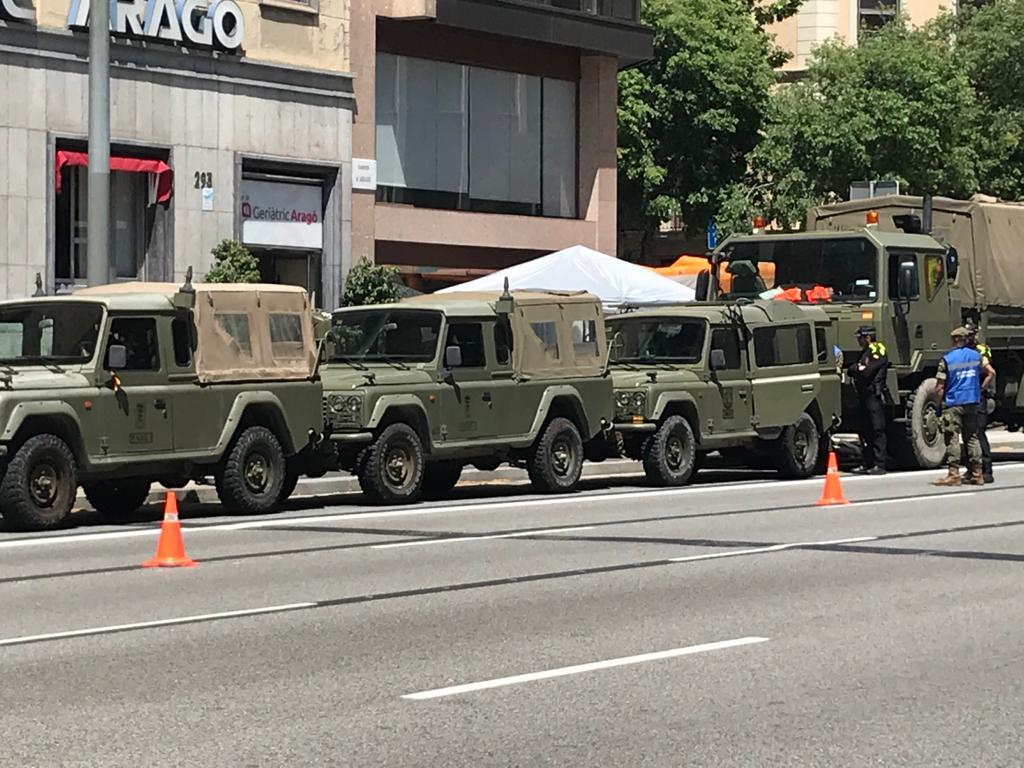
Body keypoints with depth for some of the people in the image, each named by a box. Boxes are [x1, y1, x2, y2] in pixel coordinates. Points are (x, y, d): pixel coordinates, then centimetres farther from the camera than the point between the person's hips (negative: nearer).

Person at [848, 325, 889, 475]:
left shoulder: (878, 351, -8)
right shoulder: (865, 352, 22)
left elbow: (866, 371, -18)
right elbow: (857, 369, 16)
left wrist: (853, 369, -1)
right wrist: (855, 370, -6)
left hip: (874, 396, -10)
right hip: (864, 395, 10)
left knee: (877, 431, -9)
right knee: (865, 431, 11)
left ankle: (879, 465, -10)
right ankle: (866, 464, 16)